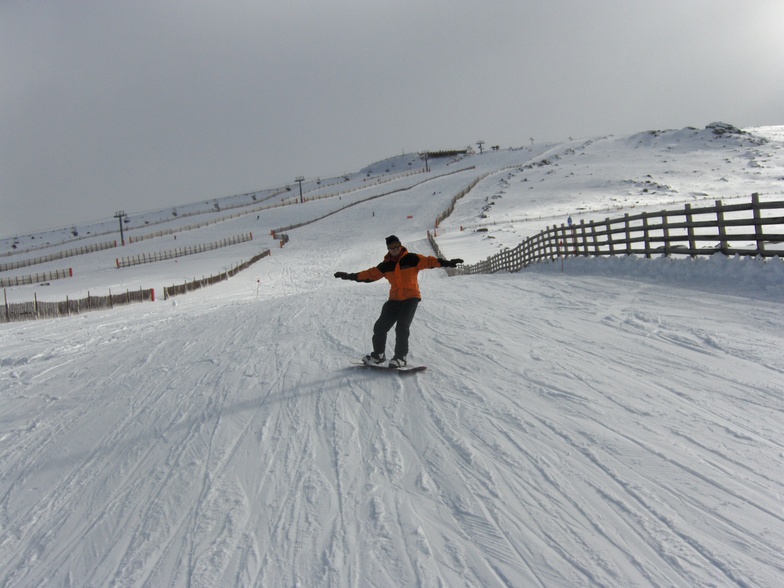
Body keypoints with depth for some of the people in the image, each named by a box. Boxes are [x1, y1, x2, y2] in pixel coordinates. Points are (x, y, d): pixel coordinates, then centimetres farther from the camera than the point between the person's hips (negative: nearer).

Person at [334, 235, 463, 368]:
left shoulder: (411, 259, -4)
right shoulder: (386, 265, 7)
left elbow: (428, 261, -11)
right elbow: (370, 274, 11)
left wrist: (446, 262, -25)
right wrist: (350, 276, 7)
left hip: (411, 298, -5)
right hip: (394, 299, 5)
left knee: (402, 327, -19)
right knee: (380, 326, 3)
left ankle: (401, 357, -11)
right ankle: (378, 354, 22)